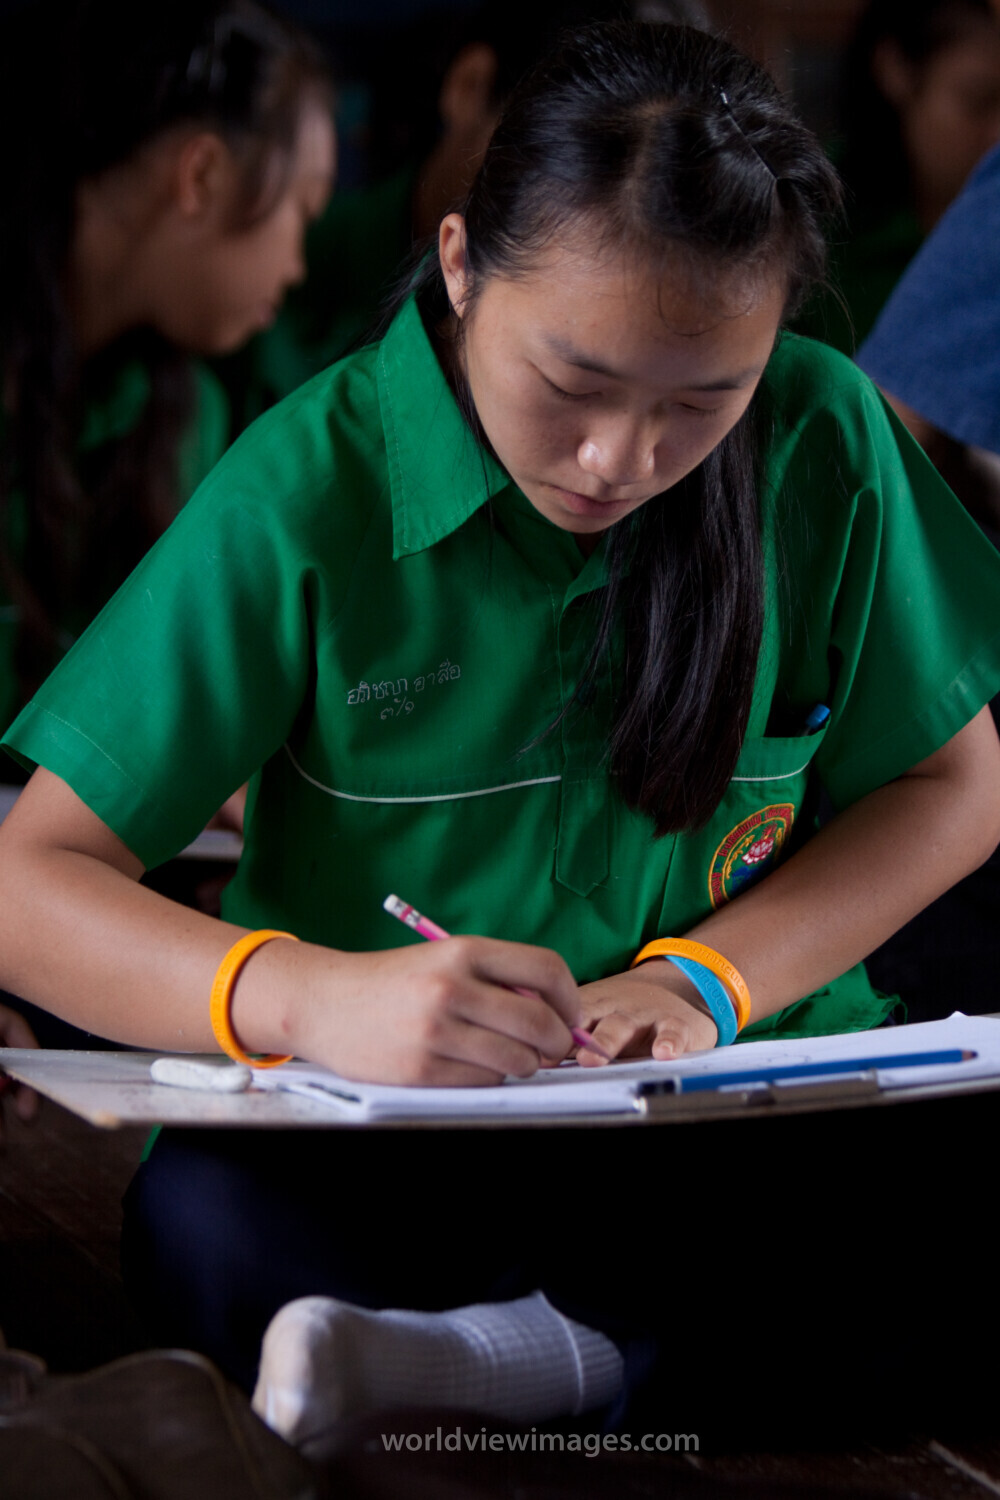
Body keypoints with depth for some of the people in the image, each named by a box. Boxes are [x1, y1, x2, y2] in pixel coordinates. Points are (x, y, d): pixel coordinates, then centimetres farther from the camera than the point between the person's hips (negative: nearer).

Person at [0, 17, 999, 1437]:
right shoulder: (311, 487, -11)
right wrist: (306, 996, -34)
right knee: (200, 1214, -36)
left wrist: (712, 975, -10)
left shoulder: (826, 440, -4)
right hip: (391, 1145, -2)